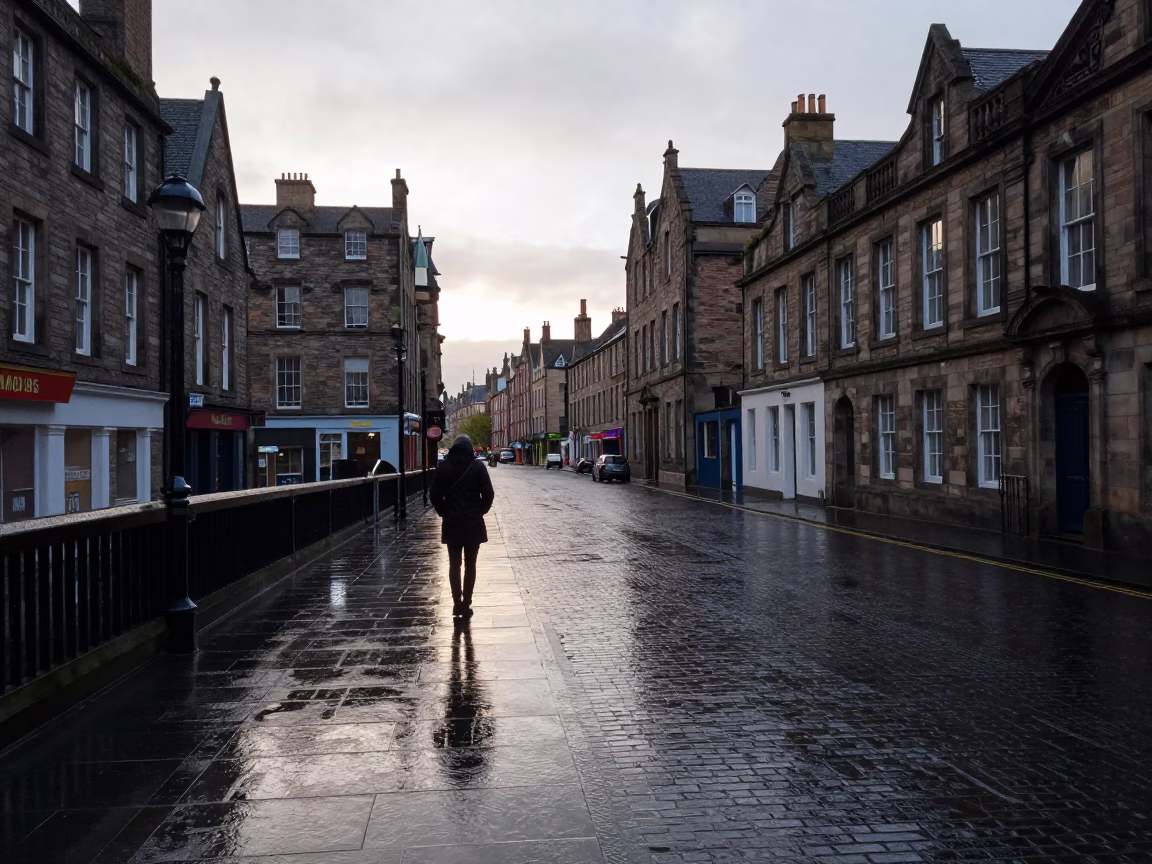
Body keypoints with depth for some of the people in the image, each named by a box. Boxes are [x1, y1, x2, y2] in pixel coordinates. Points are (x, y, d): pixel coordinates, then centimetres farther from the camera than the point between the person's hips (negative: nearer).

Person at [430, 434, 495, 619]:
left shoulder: (443, 466, -1)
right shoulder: (478, 466, -6)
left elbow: (435, 495, -3)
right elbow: (488, 494, -10)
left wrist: (444, 513, 10)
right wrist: (480, 511, 5)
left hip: (451, 522, 1)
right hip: (473, 522, -1)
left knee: (454, 564, 9)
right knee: (470, 564, 6)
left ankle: (457, 603, 3)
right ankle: (466, 604, 6)